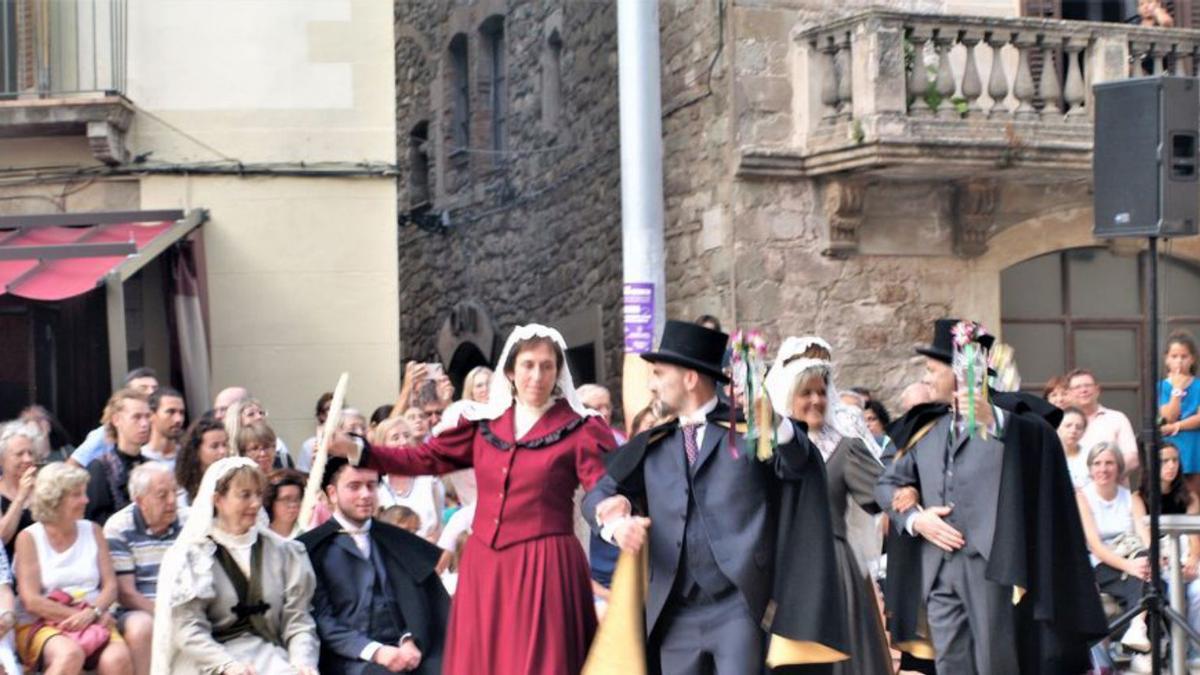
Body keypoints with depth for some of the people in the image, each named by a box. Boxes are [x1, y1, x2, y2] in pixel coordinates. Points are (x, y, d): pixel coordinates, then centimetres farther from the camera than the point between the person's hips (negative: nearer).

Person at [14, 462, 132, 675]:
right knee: (70, 654, -38)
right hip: (41, 624, -3)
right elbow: (31, 601, -5)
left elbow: (111, 585, 8)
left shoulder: (93, 531, 16)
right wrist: (78, 615, -11)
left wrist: (92, 612, -13)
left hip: (93, 620, 3)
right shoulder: (28, 538, 4)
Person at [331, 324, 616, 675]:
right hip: (485, 566, 4)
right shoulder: (483, 422, 10)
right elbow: (427, 458, 10)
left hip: (544, 566, -4)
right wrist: (356, 451, 2)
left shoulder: (579, 429, -1)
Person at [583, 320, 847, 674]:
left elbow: (799, 458, -13)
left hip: (738, 605, -4)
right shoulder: (653, 444, 15)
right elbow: (598, 495, 17)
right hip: (675, 614, 4)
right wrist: (615, 521, -6)